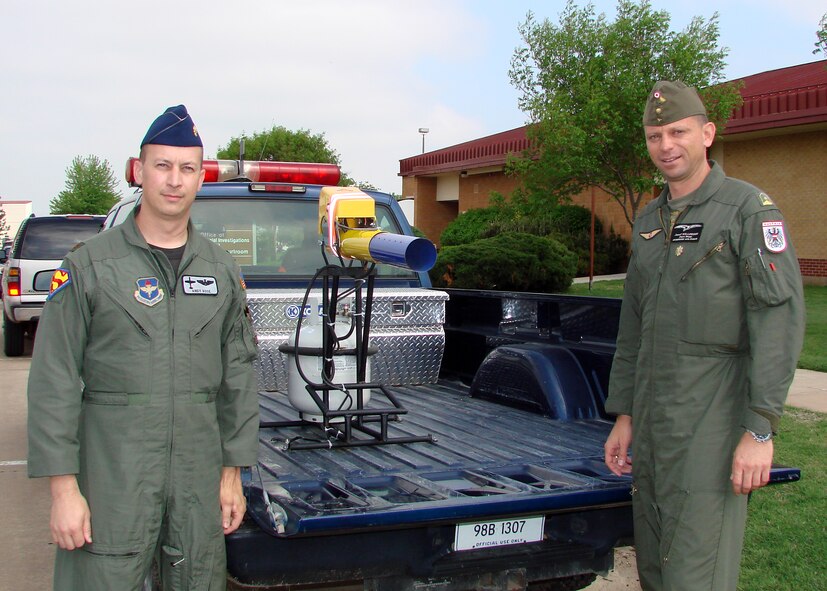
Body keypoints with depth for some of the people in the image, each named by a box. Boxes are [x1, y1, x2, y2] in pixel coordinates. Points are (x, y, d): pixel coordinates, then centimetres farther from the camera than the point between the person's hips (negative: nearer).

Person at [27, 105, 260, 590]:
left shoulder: (222, 271, 9)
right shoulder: (90, 265, -2)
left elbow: (239, 377, 11)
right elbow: (54, 382, -5)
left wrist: (232, 473, 8)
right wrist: (63, 486, -9)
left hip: (199, 482, 4)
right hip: (111, 481, -3)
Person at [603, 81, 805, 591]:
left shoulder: (749, 209, -6)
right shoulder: (649, 222, 17)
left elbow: (780, 319, -14)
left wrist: (760, 430, -19)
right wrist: (624, 415, 18)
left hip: (711, 424, -7)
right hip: (651, 423, 7)